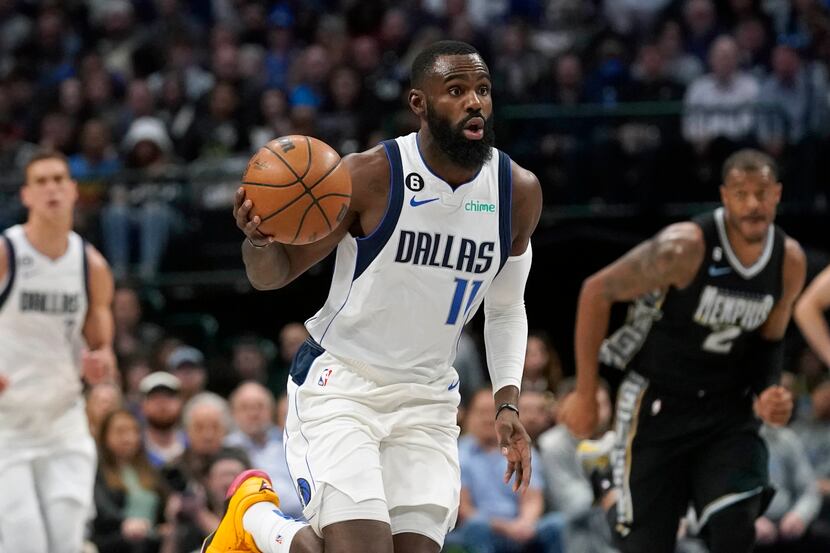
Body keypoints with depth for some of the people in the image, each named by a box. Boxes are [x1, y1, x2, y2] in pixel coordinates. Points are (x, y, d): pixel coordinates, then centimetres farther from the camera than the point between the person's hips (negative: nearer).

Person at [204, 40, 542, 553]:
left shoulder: (519, 192, -2)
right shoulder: (370, 176, -16)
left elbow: (506, 309, 13)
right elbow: (275, 273, -7)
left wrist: (508, 404, 2)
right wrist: (259, 239, -31)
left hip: (427, 398, 5)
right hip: (338, 382, -5)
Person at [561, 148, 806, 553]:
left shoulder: (791, 261, -3)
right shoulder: (684, 247, -22)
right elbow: (597, 291, -13)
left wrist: (769, 392, -7)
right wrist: (585, 395, -9)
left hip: (729, 411, 4)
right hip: (656, 405, -4)